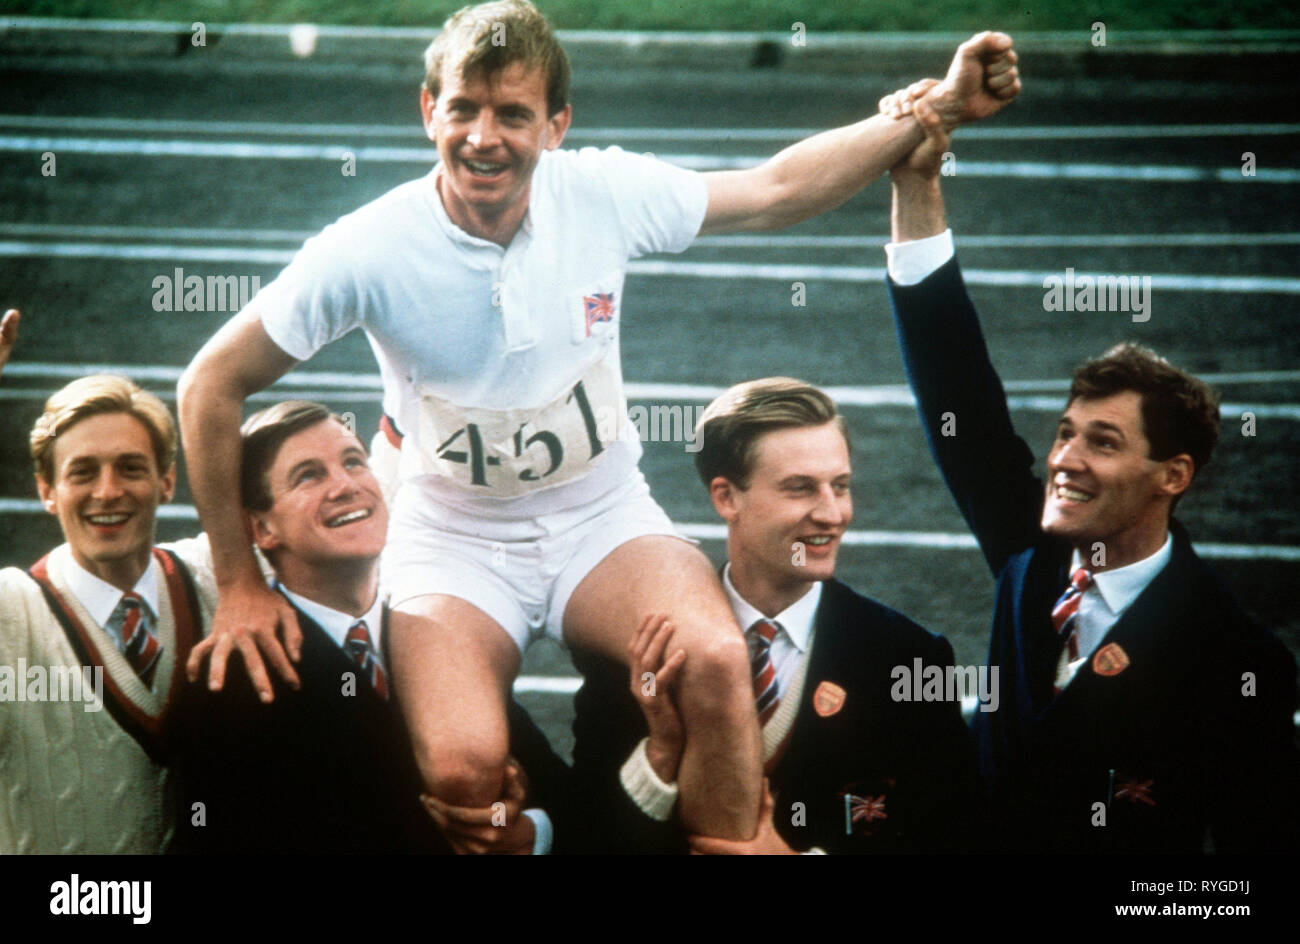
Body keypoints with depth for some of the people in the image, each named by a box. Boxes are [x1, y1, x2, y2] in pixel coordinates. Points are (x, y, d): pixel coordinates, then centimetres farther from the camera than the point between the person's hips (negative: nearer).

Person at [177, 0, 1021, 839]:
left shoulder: (603, 194, -10)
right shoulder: (368, 251, -16)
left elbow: (777, 190, 3)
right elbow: (212, 387, -7)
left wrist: (941, 109, -3)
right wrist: (241, 587, -5)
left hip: (604, 519, 2)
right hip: (458, 542, -2)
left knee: (717, 661, -29)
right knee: (462, 769, -30)